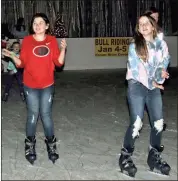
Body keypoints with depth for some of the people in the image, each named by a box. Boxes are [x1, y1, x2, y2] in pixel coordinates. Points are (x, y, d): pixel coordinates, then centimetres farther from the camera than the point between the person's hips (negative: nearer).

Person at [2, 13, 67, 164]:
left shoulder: (52, 40, -1)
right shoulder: (27, 41, -3)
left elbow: (59, 62, -3)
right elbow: (22, 63, -2)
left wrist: (63, 49, -18)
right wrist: (12, 56, -19)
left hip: (47, 85, 1)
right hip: (30, 85, 0)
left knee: (46, 114, 6)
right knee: (32, 114, 4)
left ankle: (51, 144, 19)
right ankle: (30, 145, 19)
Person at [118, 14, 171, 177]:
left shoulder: (161, 44, 7)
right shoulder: (134, 46, -4)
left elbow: (164, 63, 7)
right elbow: (135, 69, -9)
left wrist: (161, 72, -15)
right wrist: (151, 83, -9)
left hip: (154, 87, 4)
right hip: (137, 86, -4)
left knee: (158, 123, 1)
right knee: (136, 124, -10)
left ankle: (154, 157, 20)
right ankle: (126, 156, 8)